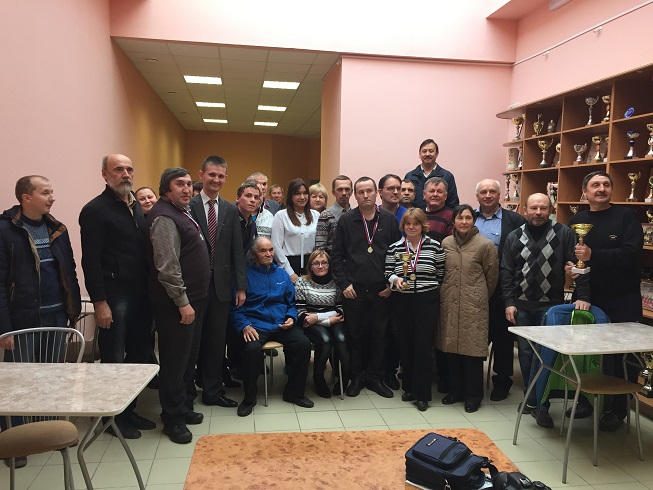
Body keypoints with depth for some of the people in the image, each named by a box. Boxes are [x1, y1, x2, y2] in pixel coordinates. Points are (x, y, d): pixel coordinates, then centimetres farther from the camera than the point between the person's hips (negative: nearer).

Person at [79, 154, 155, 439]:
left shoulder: (137, 207, 14)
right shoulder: (95, 210, -8)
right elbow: (91, 261, -13)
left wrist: (150, 290, 9)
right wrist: (99, 302, -16)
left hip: (141, 295, 7)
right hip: (114, 296, -7)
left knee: (139, 355, 13)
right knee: (114, 361, 3)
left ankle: (129, 410, 28)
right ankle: (113, 417, 19)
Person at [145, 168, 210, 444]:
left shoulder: (182, 213, 14)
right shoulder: (164, 217, -16)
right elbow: (167, 266, -22)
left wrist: (194, 299, 17)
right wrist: (182, 302, -21)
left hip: (193, 298, 10)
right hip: (176, 303, -10)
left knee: (189, 357, 18)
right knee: (175, 360, 1)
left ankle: (185, 407, 32)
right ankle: (173, 419, 14)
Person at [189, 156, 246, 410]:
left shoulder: (231, 210, 8)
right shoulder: (188, 206, -3)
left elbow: (237, 251, 6)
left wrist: (241, 286, 3)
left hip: (221, 284, 3)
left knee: (216, 339, 10)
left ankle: (213, 391, 22)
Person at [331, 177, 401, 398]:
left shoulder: (389, 220, 3)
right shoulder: (346, 220, 0)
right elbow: (337, 255, 1)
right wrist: (343, 284, -6)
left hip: (381, 290, 1)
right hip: (354, 289, -1)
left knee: (379, 334, 9)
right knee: (355, 334, 8)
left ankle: (376, 377, 23)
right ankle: (356, 377, 22)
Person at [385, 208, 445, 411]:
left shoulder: (435, 246, 0)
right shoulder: (394, 248, 5)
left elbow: (441, 274, 5)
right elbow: (388, 272, 6)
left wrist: (434, 293, 3)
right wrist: (395, 280, -14)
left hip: (427, 301, -2)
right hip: (401, 301, 2)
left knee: (424, 345, -3)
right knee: (405, 343, 8)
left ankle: (422, 393, 7)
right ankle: (408, 387, 24)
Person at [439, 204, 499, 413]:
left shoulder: (485, 245, -5)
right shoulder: (445, 243, 5)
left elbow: (492, 276, 4)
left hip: (474, 305, -4)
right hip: (449, 303, 4)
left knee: (472, 348, 1)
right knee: (451, 347, 9)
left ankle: (473, 395, 15)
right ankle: (455, 390, 25)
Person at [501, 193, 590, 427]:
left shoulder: (564, 234, -2)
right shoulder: (514, 237, 6)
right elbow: (507, 273, 5)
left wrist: (582, 297, -12)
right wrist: (509, 303, -1)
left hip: (550, 306, -3)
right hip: (521, 306, 3)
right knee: (525, 352, 9)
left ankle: (540, 404, 4)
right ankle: (532, 399, 24)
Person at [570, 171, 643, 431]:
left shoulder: (626, 216, -4)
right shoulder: (576, 220, 8)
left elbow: (631, 253, -17)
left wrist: (594, 255, -27)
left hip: (622, 300, -3)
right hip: (588, 299, 3)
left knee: (619, 356, 4)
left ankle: (616, 409, 20)